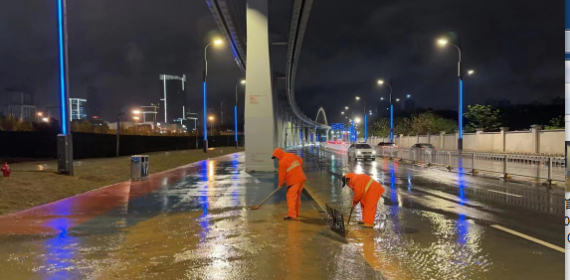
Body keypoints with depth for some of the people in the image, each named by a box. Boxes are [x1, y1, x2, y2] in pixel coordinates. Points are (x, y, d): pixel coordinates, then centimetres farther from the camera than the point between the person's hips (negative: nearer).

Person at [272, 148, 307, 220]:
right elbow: (300, 160, 22)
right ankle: (296, 213, 26)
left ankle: (292, 215, -8)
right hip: (301, 178, 9)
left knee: (291, 197, -5)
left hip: (294, 181, -8)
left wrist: (280, 184, 9)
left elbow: (282, 175, -6)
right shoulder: (292, 155, 9)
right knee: (297, 196, 17)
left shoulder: (282, 162, -13)